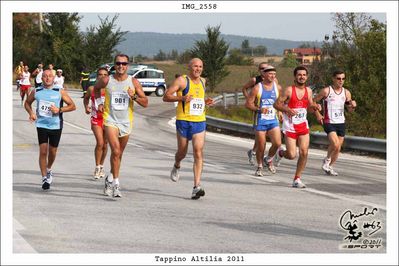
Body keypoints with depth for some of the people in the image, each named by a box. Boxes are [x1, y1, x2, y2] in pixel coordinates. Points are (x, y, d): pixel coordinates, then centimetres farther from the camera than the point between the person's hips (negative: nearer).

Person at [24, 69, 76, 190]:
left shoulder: (60, 92, -4)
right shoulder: (36, 92, 2)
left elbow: (72, 106, -1)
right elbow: (27, 103, 18)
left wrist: (59, 110, -16)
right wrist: (31, 113, -1)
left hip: (56, 126, 0)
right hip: (41, 125, 0)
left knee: (52, 151, 11)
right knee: (43, 151, -8)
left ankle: (49, 170, 40)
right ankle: (44, 178, -2)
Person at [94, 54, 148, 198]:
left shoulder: (134, 82, -3)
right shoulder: (106, 80, -4)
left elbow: (145, 103, -2)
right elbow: (96, 88, 20)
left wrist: (134, 97, -19)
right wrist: (99, 102, 10)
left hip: (126, 122, 3)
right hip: (110, 119, -3)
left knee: (119, 153, 15)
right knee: (115, 150, -21)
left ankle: (110, 179, 35)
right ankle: (115, 183, -19)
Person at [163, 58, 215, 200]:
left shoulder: (202, 81, 14)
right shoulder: (182, 80, -5)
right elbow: (166, 96, -7)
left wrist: (205, 102, 12)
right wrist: (181, 98, -22)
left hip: (200, 122, 3)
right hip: (184, 121, -3)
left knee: (198, 152, -11)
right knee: (182, 152, 10)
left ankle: (197, 186, -15)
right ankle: (176, 167, 47)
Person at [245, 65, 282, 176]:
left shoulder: (278, 88, 5)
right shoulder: (257, 88, -6)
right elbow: (248, 104, -6)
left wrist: (279, 111, 9)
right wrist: (259, 109, -19)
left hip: (273, 120, 3)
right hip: (260, 121, -2)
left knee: (277, 143, -13)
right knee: (261, 146, 2)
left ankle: (269, 159, 16)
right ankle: (259, 167, 24)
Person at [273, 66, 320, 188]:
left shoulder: (308, 91, 7)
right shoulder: (289, 90, -9)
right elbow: (276, 104, -7)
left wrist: (314, 107, -7)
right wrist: (286, 109, -24)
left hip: (303, 126, 4)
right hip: (290, 127, -4)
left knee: (304, 152, -7)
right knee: (292, 155, -7)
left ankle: (297, 179, 6)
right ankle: (280, 153, 29)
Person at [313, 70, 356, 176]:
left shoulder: (346, 93, 5)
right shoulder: (326, 91, -8)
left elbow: (350, 109, 14)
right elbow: (313, 101, 2)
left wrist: (352, 106, -8)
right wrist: (318, 114, -7)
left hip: (341, 123, 5)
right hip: (329, 122, -5)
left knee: (338, 148, 9)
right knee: (335, 144, -23)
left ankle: (330, 167, 29)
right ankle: (327, 160, 4)